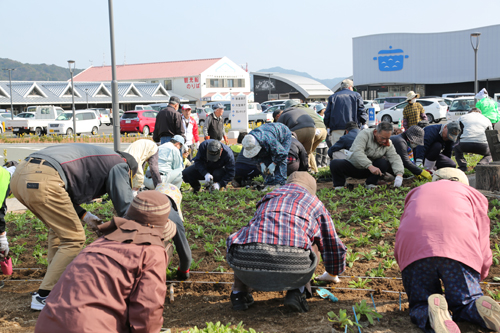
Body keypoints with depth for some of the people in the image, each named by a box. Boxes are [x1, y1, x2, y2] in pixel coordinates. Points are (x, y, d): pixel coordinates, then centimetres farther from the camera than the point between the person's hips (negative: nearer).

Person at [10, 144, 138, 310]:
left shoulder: (98, 156, 35)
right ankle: (44, 296, 3)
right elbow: (126, 205, 11)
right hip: (42, 181, -9)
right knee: (74, 239, 1)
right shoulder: (119, 165, 13)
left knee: (59, 229, 26)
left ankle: (59, 280, 27)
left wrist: (83, 215, 23)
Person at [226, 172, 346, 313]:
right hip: (291, 263, -2)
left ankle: (239, 290, 22)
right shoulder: (315, 203, 29)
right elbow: (334, 246, 40)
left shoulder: (267, 198, 36)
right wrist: (334, 272, 63)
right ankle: (297, 291, 12)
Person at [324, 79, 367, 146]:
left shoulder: (332, 97, 14)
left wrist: (328, 126, 15)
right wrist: (364, 123, 12)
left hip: (336, 130, 1)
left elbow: (327, 113, 10)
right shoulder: (356, 95, 9)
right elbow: (362, 111, 4)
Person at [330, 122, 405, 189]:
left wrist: (399, 175, -34)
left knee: (385, 163, -25)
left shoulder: (388, 144, -5)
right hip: (353, 166, -3)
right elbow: (357, 152, -36)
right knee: (334, 164, -31)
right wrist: (370, 166, -49)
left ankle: (370, 184, -2)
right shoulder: (364, 134, -22)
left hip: (367, 170, 4)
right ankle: (339, 186, -3)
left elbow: (395, 158, -14)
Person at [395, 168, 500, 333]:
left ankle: (431, 313, -24)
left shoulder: (417, 192, 38)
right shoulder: (472, 194, 32)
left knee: (419, 306, 11)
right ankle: (482, 308, -22)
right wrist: (476, 279, 37)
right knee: (465, 303, 12)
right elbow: (483, 247, 24)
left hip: (414, 250, 1)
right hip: (460, 249, -1)